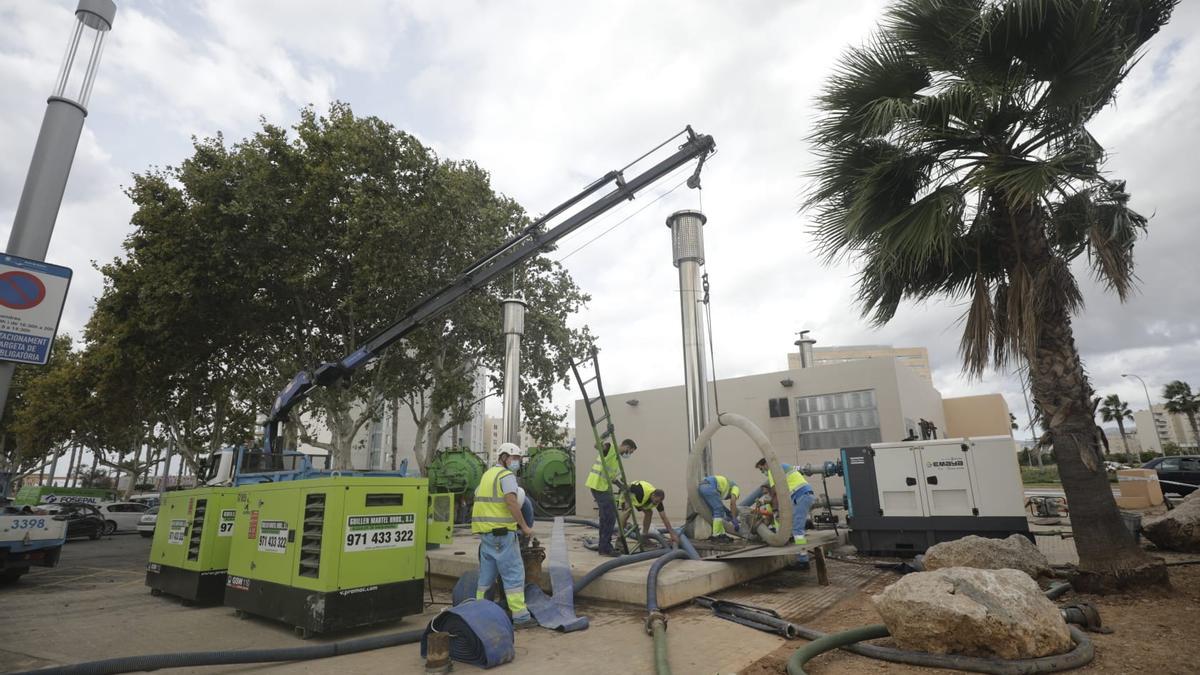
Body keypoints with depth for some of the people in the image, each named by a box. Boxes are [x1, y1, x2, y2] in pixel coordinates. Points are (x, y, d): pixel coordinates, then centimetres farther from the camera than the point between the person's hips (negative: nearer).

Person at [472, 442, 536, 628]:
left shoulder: (488, 474, 18)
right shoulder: (507, 475, -10)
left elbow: (477, 497, 25)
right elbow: (512, 502, -22)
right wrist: (525, 526, -17)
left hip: (485, 532, 9)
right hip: (502, 531, -9)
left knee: (487, 573, 16)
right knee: (514, 573, -4)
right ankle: (520, 616, -3)